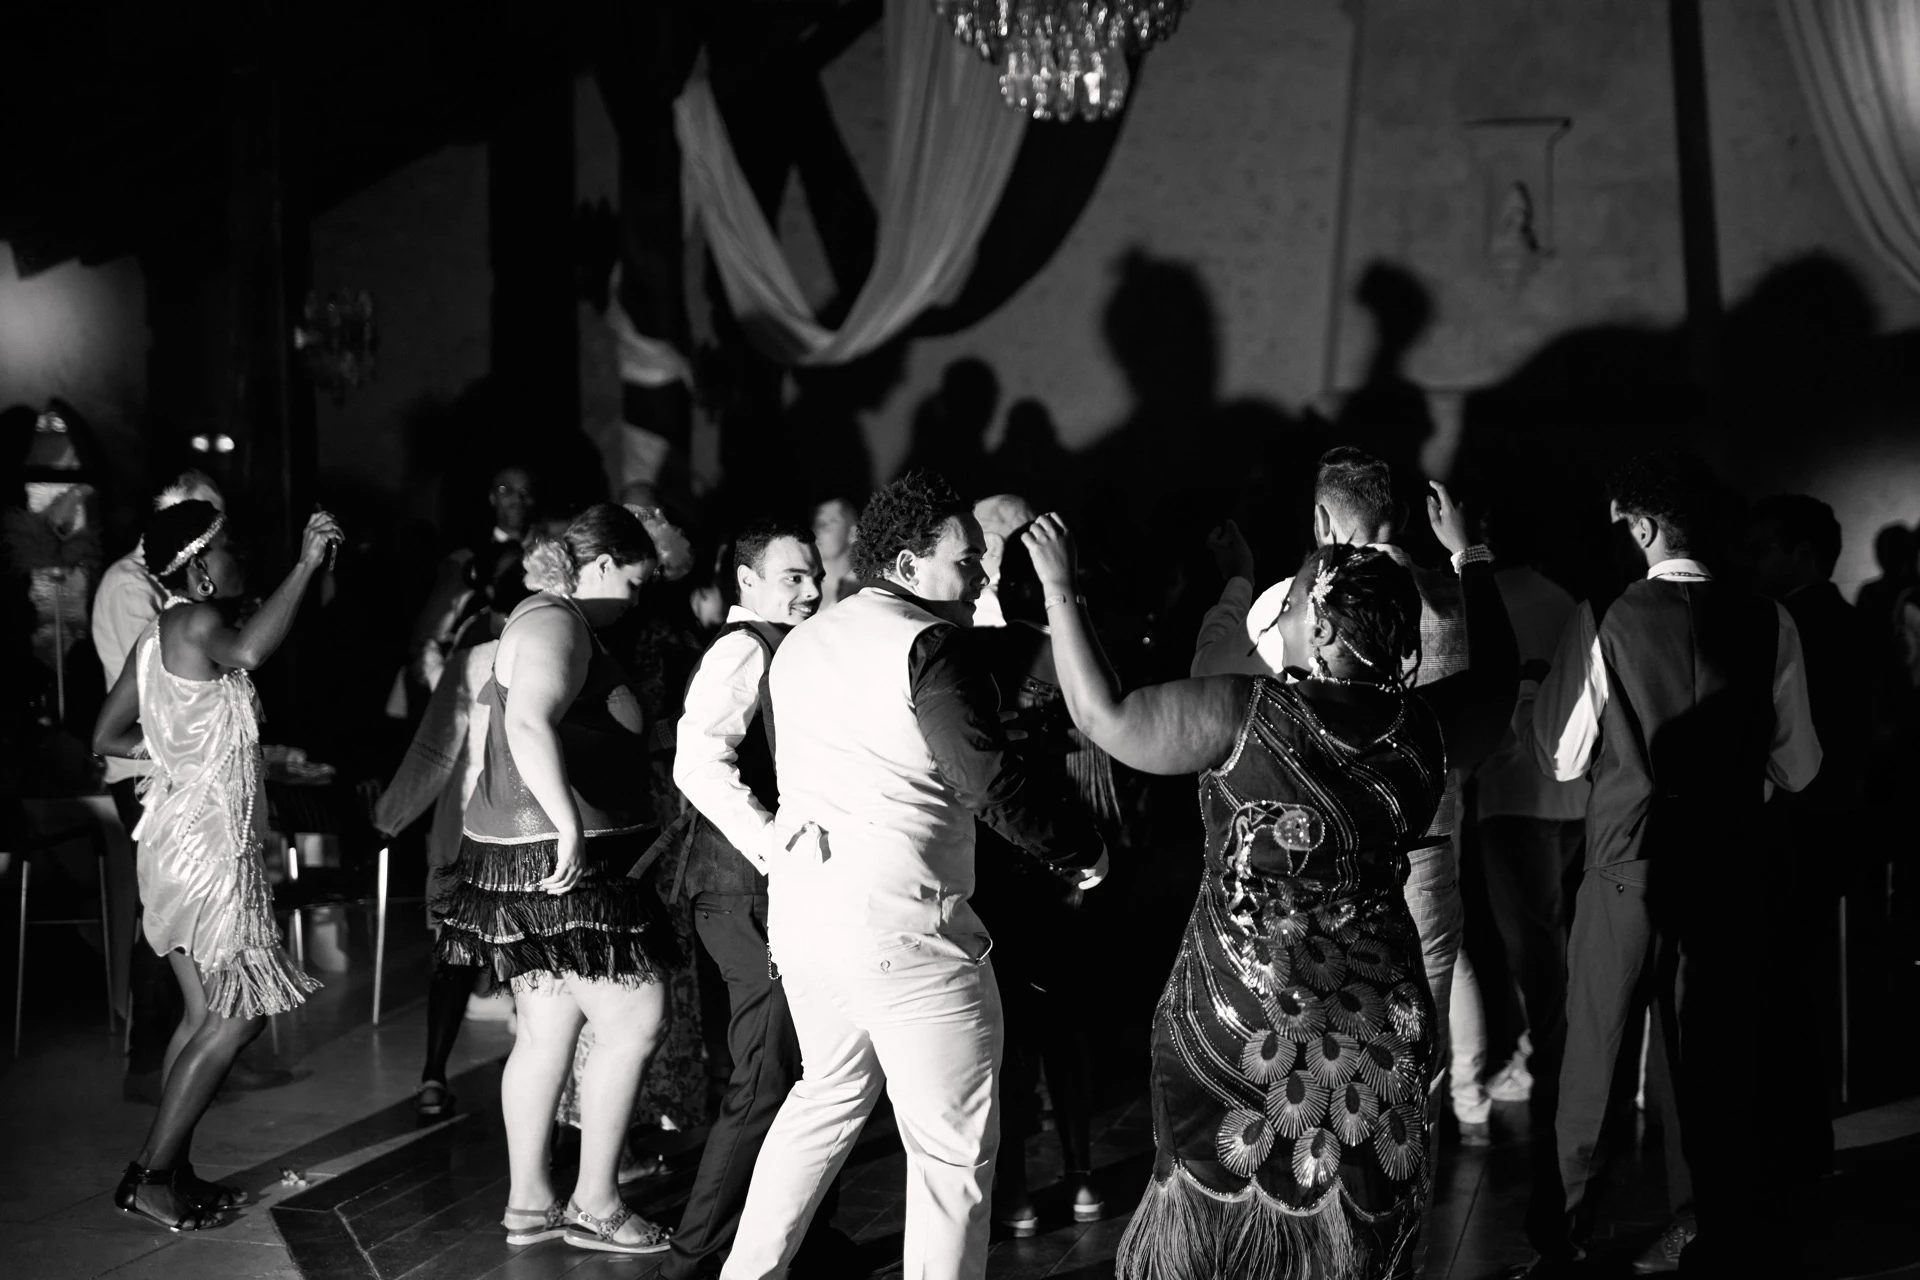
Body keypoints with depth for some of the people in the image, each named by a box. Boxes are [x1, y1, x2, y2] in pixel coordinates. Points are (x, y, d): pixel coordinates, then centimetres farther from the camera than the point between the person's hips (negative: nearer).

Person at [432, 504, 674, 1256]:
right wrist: (569, 825, -40)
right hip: (558, 857, -11)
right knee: (633, 1018, -8)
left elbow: (503, 707, 32)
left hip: (535, 859, 11)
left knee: (546, 1031, 13)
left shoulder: (544, 619, 18)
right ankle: (594, 1204, -1)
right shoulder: (556, 624, -15)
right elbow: (529, 724, -31)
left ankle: (528, 1201, 19)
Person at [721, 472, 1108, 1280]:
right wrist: (1083, 852, -5)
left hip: (799, 900, 9)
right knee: (953, 1143, 0)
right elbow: (993, 782, -16)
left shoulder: (802, 643, 13)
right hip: (900, 917, -9)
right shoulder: (927, 645, -12)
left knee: (830, 1090, 27)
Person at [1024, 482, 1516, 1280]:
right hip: (1379, 1026, 4)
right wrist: (1468, 557, 26)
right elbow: (1496, 676, 16)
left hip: (1242, 1025, -4)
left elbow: (1101, 716, -12)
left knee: (1215, 1211, 12)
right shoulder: (1424, 727, -5)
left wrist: (1060, 591, -4)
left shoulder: (1244, 714, -18)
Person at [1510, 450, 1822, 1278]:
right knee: (1715, 1059, 16)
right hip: (1727, 869, 2)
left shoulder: (1602, 623, -12)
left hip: (1629, 870, -2)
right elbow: (1797, 766, 2)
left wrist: (1522, 694, 13)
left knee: (1590, 1060, 11)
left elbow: (1561, 757, -4)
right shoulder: (1767, 622, -5)